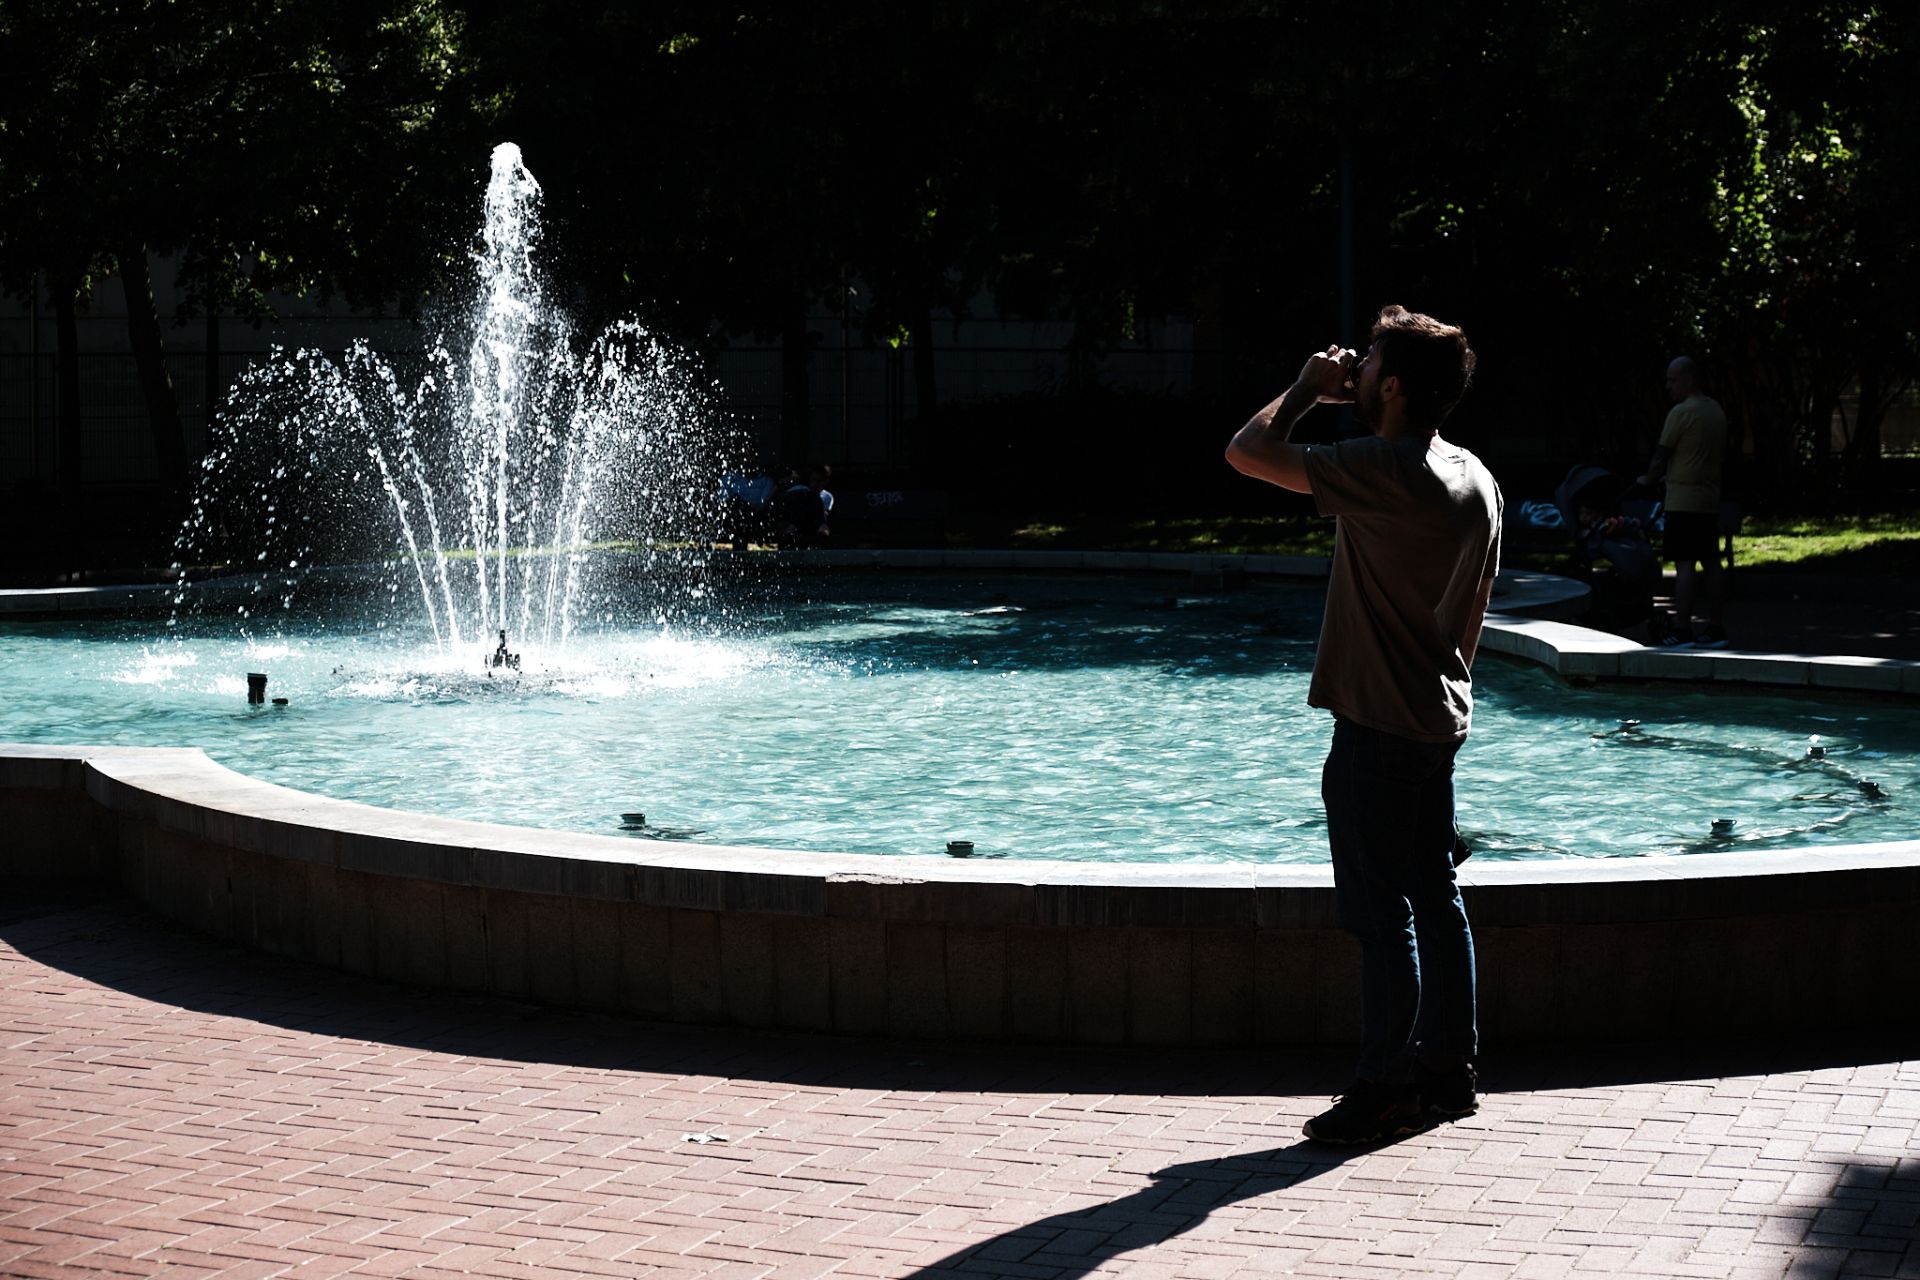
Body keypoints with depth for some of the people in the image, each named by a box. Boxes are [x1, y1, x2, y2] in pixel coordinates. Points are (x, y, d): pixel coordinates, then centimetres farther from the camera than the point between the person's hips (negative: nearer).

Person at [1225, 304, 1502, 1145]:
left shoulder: (1383, 470, -20)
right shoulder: (1474, 478, 9)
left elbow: (1247, 452, -21)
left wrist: (1306, 389, -5)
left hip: (1377, 728, -9)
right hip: (1437, 719, 9)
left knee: (1381, 910, -3)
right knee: (1433, 895, 15)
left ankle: (1386, 1090, 2)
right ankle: (1448, 1068, 22)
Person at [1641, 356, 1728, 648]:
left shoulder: (1681, 412, -13)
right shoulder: (1716, 411, 14)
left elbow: (1661, 455, -8)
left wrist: (1648, 480, 12)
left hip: (1683, 500, -8)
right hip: (1710, 498, 8)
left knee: (1684, 563, -9)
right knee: (1711, 563, 9)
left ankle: (1681, 629, -12)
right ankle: (1716, 629, 11)